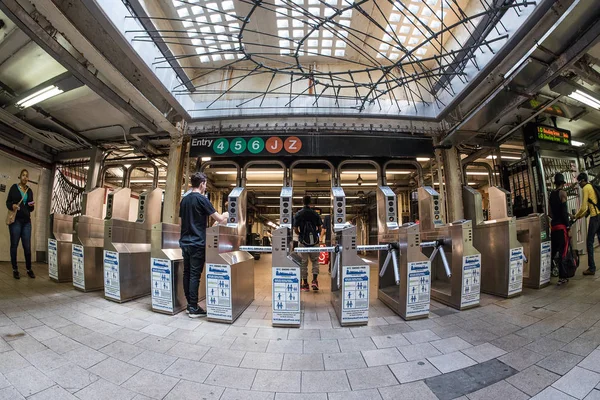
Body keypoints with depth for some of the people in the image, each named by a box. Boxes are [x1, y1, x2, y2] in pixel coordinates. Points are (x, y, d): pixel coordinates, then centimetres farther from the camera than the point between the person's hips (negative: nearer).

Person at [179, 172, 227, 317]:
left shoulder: (184, 200, 11)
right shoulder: (202, 199, -11)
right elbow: (219, 219, -11)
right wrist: (228, 220, 7)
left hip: (185, 242, 8)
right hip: (197, 243, -7)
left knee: (187, 273, 10)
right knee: (195, 275, -3)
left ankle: (189, 305, 20)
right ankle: (194, 308, 3)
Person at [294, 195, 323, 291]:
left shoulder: (298, 214, -3)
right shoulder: (315, 214, 0)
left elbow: (295, 230, -6)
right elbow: (319, 229, 1)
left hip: (303, 241, -1)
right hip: (314, 241, 1)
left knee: (303, 262, 9)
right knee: (315, 260, 16)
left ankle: (305, 284, 14)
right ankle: (314, 280, 2)